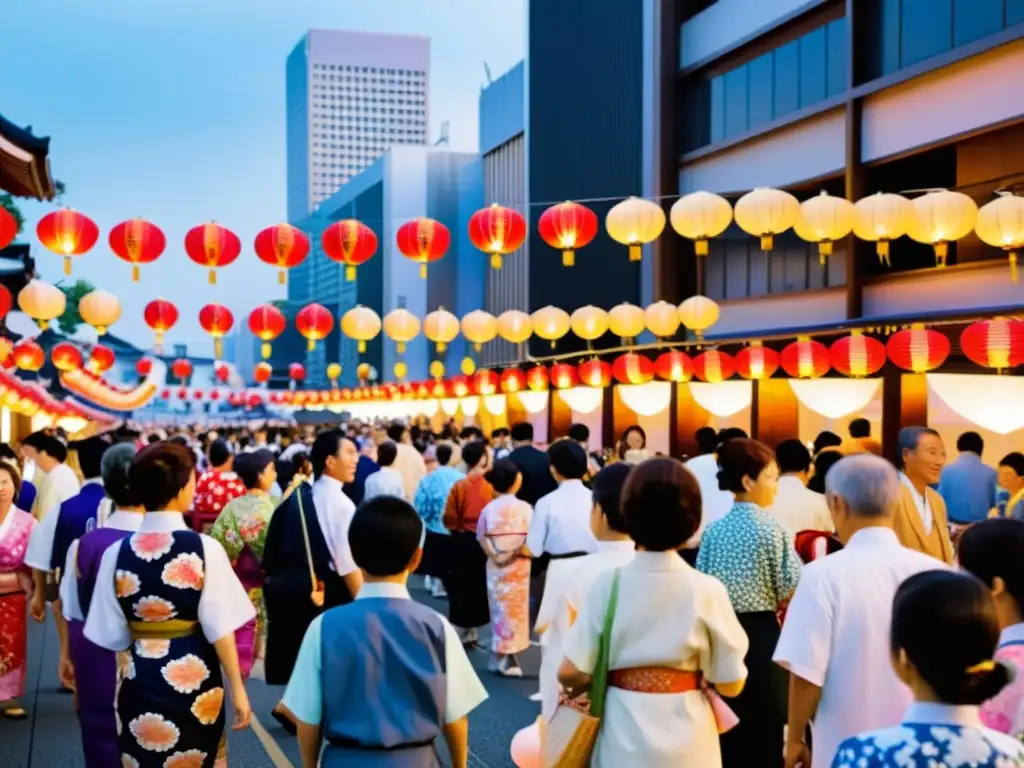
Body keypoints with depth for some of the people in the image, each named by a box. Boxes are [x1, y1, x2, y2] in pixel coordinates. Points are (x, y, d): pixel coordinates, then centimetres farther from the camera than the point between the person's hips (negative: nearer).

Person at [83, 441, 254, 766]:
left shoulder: (116, 553, -5)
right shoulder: (205, 549, -14)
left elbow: (115, 636, 0)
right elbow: (220, 630, -13)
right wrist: (237, 688, -3)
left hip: (139, 684, 3)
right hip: (195, 683, -2)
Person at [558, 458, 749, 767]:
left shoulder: (607, 583, -11)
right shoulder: (706, 590, -12)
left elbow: (571, 674, -10)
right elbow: (731, 683, -6)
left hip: (622, 737, 0)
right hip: (687, 741, 0)